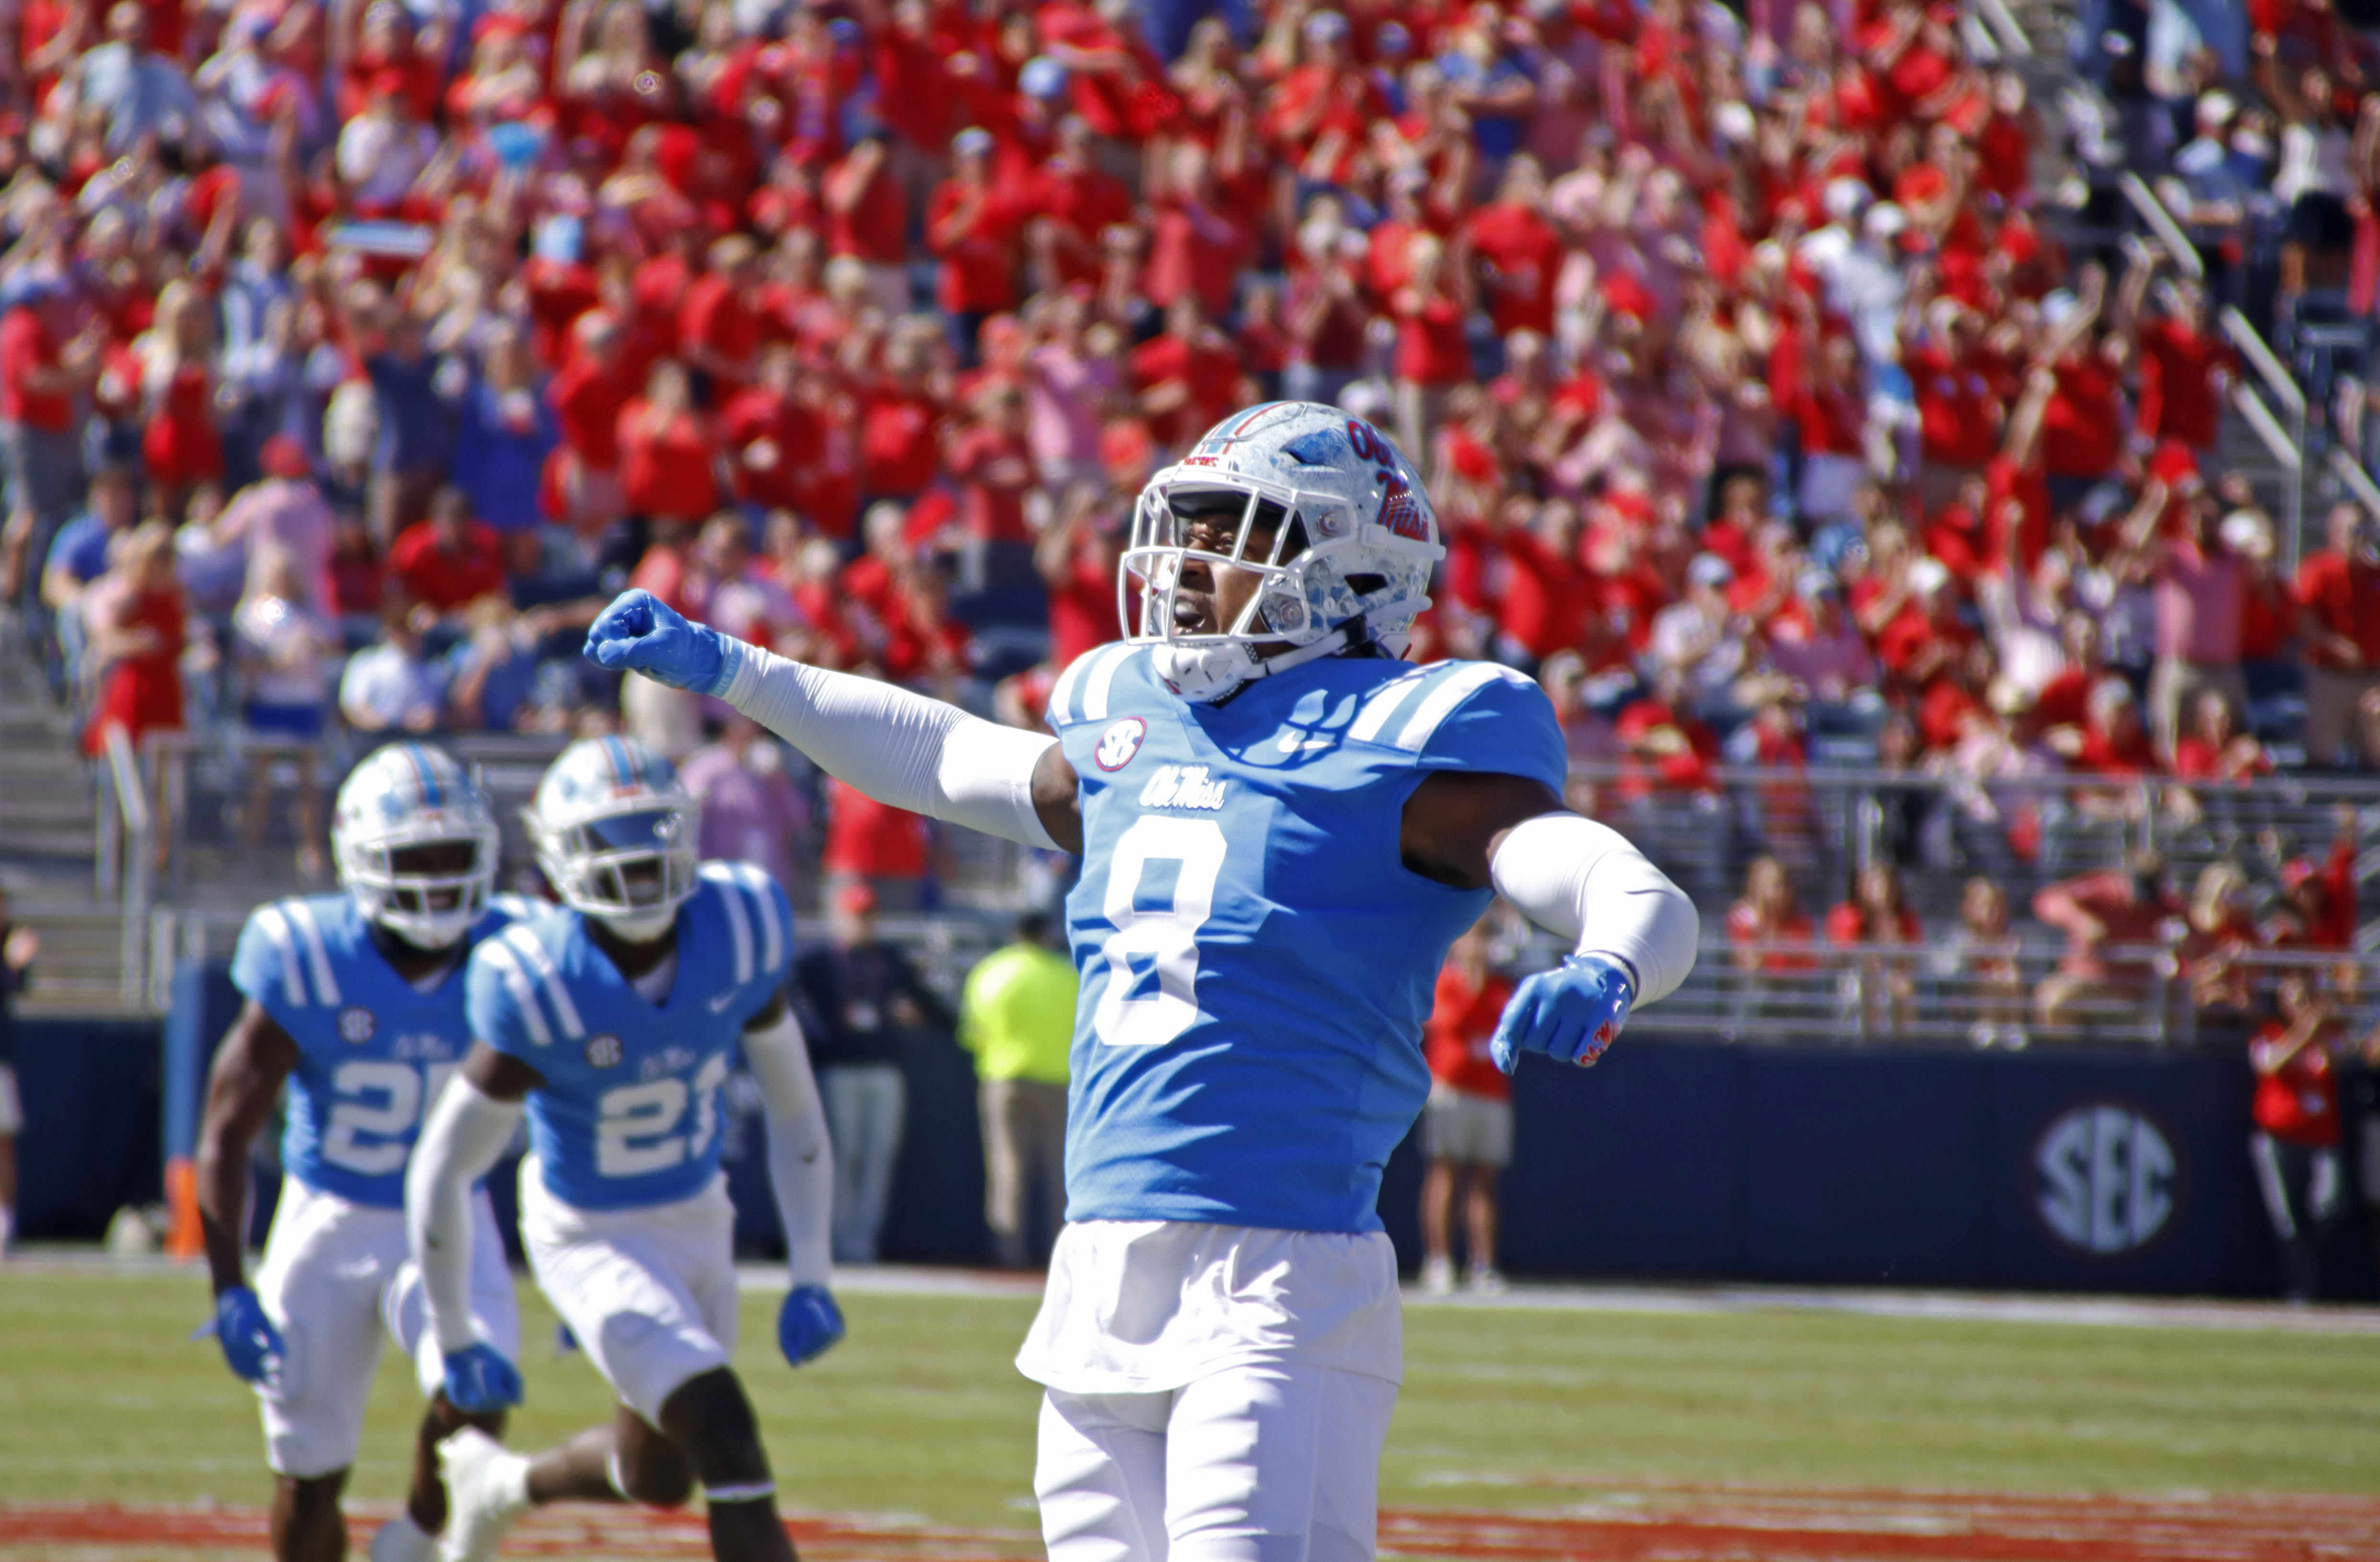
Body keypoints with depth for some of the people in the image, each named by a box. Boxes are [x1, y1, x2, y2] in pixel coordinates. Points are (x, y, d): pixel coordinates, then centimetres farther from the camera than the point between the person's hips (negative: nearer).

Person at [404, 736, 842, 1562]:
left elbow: (792, 1108, 0)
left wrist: (810, 1276, 1)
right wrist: (454, 1339, -10)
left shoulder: (737, 936, -16)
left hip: (698, 1219, 6)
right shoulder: (537, 989, -28)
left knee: (658, 1477, 19)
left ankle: (494, 1481, 50)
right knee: (728, 1440, -19)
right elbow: (441, 1170, -17)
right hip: (591, 1240, -6)